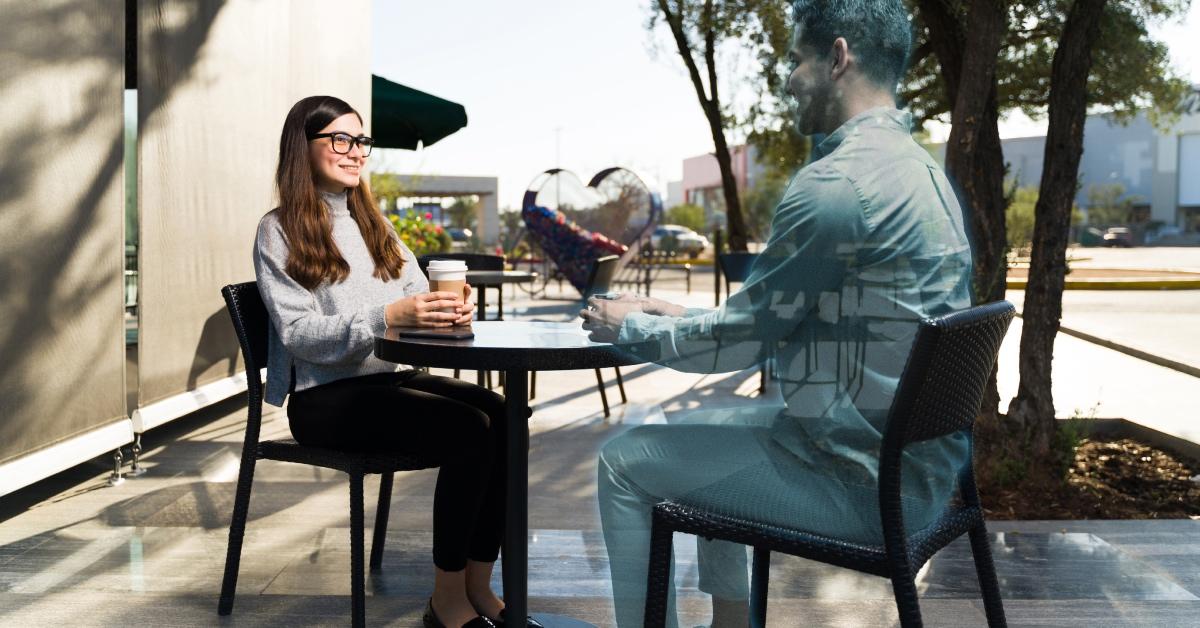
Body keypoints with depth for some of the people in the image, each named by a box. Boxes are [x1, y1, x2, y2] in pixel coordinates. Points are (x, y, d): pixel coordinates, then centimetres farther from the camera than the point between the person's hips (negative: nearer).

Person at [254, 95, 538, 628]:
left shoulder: (373, 223, 21)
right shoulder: (279, 231, 0)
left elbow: (419, 297, 12)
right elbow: (298, 334, -11)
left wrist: (449, 310, -13)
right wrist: (387, 316, -25)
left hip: (391, 378, 6)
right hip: (325, 397, -6)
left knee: (499, 413, -22)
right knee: (470, 429, -28)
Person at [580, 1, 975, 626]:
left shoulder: (837, 182, -21)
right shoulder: (917, 167, 10)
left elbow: (743, 338, -14)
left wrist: (631, 325, 2)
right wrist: (685, 315, 14)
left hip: (861, 482, -10)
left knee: (623, 463, 3)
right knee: (712, 432, 28)